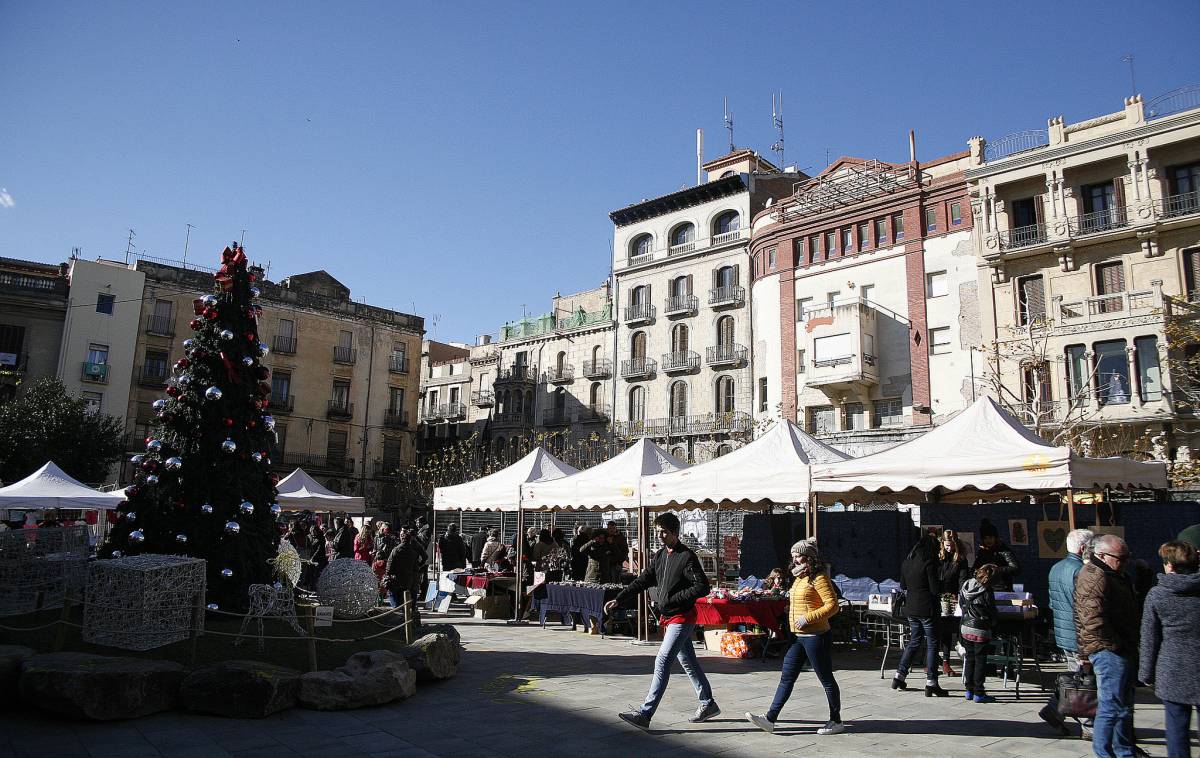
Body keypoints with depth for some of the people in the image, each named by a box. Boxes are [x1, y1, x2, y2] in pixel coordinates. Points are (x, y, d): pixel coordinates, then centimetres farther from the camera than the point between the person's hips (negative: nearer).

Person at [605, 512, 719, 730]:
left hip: (682, 618, -9)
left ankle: (644, 714, -13)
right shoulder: (659, 556, 9)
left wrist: (673, 599, -21)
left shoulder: (687, 556, -15)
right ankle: (708, 704, 31)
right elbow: (642, 581, 8)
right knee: (688, 661, 17)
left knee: (662, 661, -13)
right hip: (668, 617, 9)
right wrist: (618, 600, -2)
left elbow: (703, 587, -19)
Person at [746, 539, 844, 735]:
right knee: (786, 678, 5)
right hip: (798, 637, 9)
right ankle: (770, 718, 5)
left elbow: (832, 605, -19)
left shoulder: (819, 578, -13)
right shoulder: (800, 578, 14)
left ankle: (836, 721, 20)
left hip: (816, 636, -9)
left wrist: (808, 618, -23)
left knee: (826, 679, 5)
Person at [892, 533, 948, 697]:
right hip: (927, 609, -7)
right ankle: (931, 684, 3)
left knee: (914, 641, 18)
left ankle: (899, 676, 18)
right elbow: (936, 589, -15)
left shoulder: (906, 562, 7)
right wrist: (944, 584, 3)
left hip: (911, 608, 7)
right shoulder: (929, 563, -15)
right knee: (932, 644, 2)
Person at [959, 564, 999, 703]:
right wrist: (993, 624, 10)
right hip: (981, 631, -6)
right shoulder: (986, 592, -18)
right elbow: (992, 613, -9)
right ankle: (978, 693, 8)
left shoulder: (966, 585, 0)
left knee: (969, 659, 15)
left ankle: (969, 690, 21)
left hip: (965, 628, 6)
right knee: (980, 661, 4)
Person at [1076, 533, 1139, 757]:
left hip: (1121, 649, 11)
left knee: (1124, 704, 20)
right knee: (1112, 706, -6)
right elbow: (1094, 621, -27)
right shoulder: (1095, 578, -20)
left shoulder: (1111, 575, 17)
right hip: (1109, 652, -11)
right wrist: (1116, 646, -18)